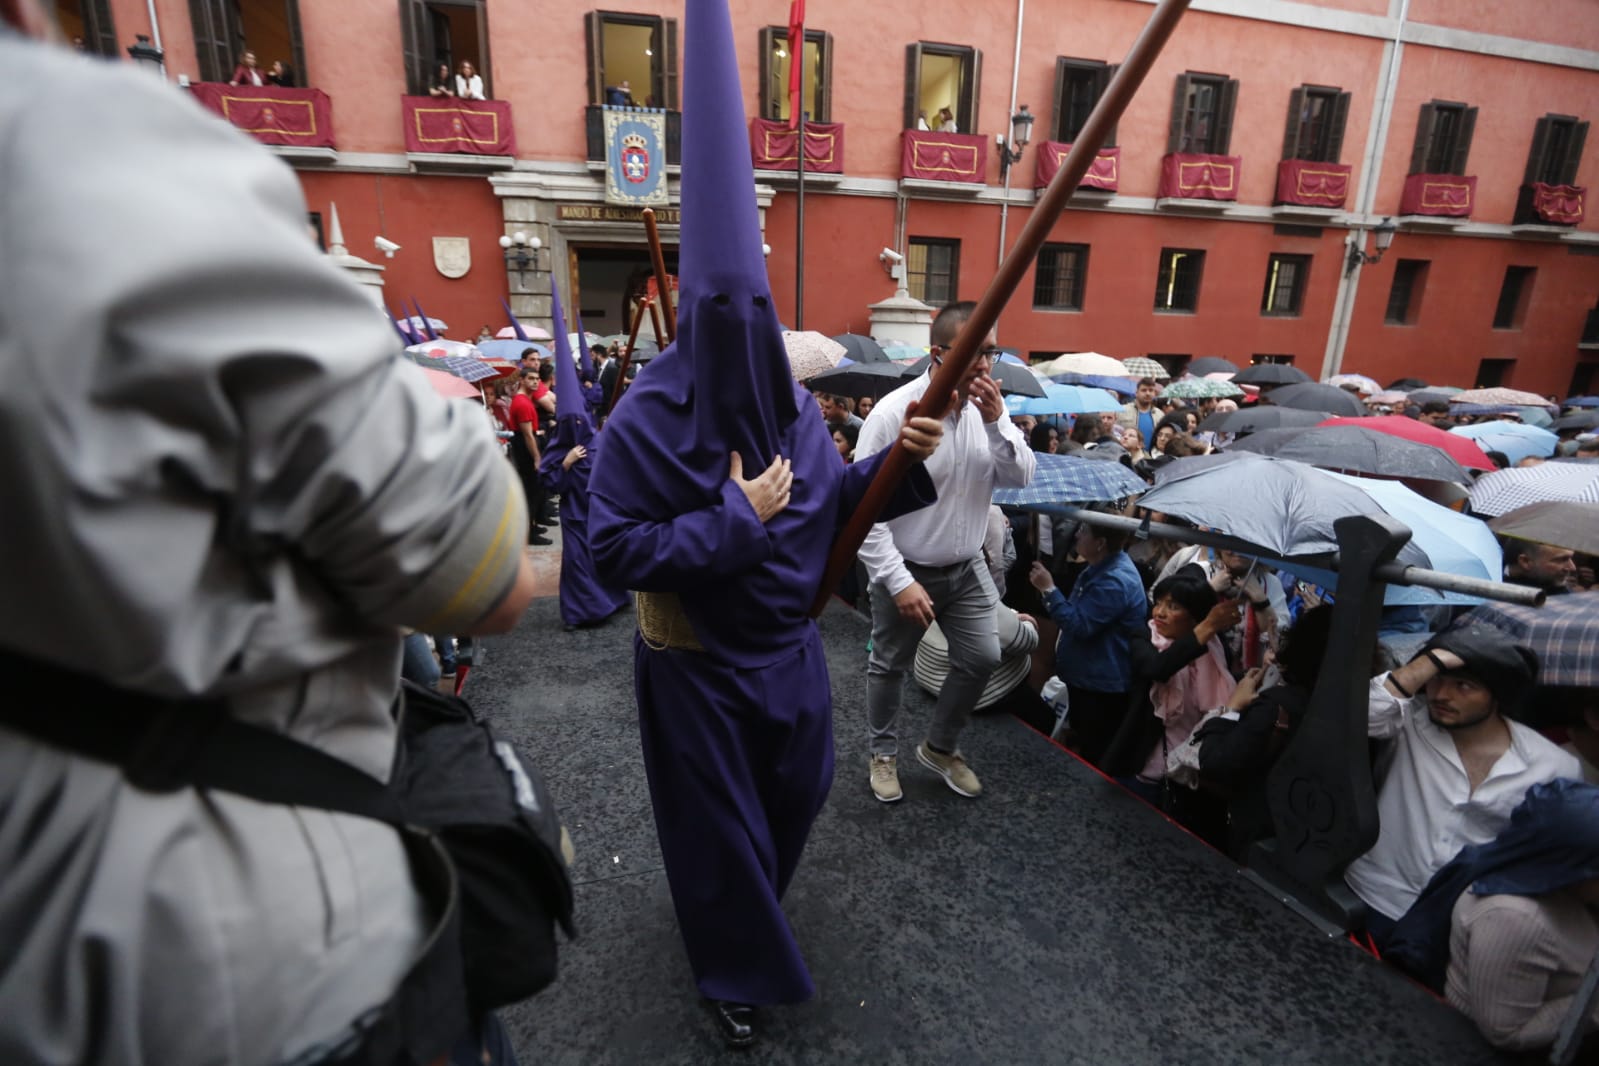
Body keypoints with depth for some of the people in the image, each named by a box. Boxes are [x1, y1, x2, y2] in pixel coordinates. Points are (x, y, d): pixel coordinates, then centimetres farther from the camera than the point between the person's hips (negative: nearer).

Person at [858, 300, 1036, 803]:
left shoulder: (987, 406, -4)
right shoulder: (893, 413, -22)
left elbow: (1021, 478, -4)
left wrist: (997, 421, -20)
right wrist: (899, 581, -22)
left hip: (967, 566, 6)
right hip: (906, 570, -5)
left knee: (982, 658, 10)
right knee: (889, 666, 12)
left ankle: (940, 747, 35)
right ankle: (884, 752, 38)